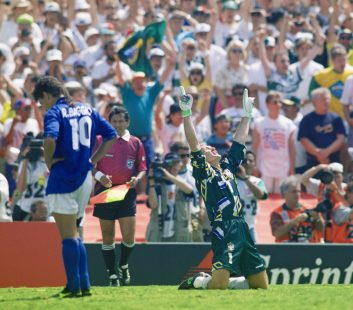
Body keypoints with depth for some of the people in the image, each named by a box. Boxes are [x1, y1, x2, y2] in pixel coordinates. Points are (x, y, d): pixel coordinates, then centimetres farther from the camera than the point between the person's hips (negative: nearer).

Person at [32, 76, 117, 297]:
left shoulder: (54, 112, -8)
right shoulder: (87, 110, 12)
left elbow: (50, 138, -27)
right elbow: (111, 135, 12)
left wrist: (48, 161, -11)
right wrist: (92, 160, 13)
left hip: (63, 178, -7)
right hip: (85, 178, 7)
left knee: (68, 235, -1)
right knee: (73, 233, 18)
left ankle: (75, 286, -3)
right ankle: (83, 284, 13)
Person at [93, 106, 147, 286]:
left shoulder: (135, 143, 8)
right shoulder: (100, 141, 3)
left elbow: (142, 168, 11)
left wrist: (137, 178, -11)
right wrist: (99, 176, -16)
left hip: (127, 192, 1)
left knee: (129, 235, -7)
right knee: (108, 236, 2)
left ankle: (123, 265, 21)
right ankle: (112, 275, 12)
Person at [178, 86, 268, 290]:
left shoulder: (227, 167, 22)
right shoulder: (202, 171, 4)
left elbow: (239, 141, 28)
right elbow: (194, 144, -8)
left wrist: (247, 114, 31)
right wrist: (186, 114, -15)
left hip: (243, 228, 7)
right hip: (224, 229, -7)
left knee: (261, 284, 7)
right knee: (219, 283, -20)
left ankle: (217, 281, 24)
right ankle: (198, 282, 13)